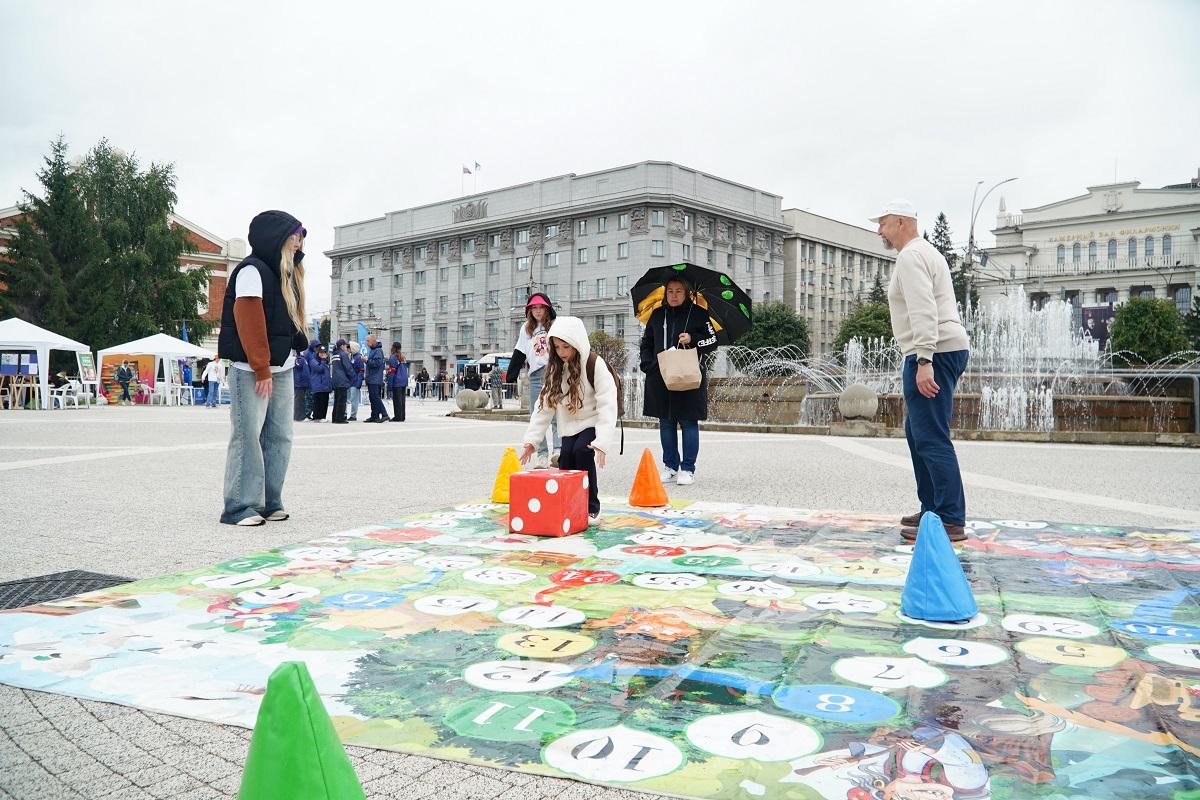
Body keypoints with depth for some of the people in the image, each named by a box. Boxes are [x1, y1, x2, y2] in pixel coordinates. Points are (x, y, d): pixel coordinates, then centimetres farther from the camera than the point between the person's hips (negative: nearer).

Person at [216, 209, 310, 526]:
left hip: (281, 368, 9)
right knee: (248, 435, -7)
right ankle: (240, 507, -2)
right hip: (251, 371, -9)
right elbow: (249, 321, -15)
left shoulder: (286, 273, 18)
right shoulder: (252, 270, -8)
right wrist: (262, 370, -18)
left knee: (279, 437, 8)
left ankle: (270, 503, 14)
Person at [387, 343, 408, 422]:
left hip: (397, 382, -7)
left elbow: (392, 371, -12)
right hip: (404, 381, 7)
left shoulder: (393, 357, -9)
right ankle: (402, 417, 12)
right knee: (402, 399, 10)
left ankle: (398, 417, -6)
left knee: (397, 400, -5)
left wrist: (389, 383, -10)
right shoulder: (403, 357, 14)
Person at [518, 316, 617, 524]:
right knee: (565, 463, -10)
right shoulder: (556, 368, -1)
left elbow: (607, 404, -24)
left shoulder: (595, 365, -19)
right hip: (570, 426, 6)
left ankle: (592, 508, -13)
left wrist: (602, 442, -33)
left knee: (582, 451, -27)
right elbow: (544, 403, -1)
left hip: (592, 423, -5)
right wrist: (531, 439, -8)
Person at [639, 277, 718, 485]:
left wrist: (692, 339, -15)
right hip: (661, 378, 4)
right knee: (666, 423, 8)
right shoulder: (657, 315, 12)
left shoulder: (698, 314, 2)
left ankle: (688, 469, 6)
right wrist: (648, 365, 5)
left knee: (688, 423, -1)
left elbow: (713, 341, 1)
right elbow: (646, 343, 19)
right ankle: (670, 466, 17)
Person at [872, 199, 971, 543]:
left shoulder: (910, 257, -9)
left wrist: (924, 362, -28)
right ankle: (933, 510, 21)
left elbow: (924, 312, -22)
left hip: (933, 353, -11)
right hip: (947, 350, 11)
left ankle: (950, 521, -10)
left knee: (930, 438, -11)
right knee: (917, 433, 16)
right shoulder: (925, 253, 24)